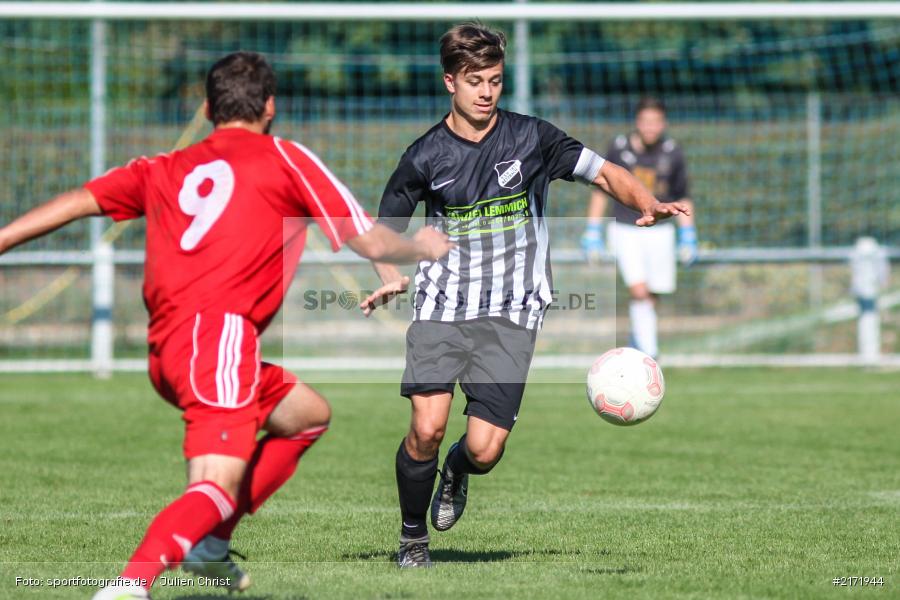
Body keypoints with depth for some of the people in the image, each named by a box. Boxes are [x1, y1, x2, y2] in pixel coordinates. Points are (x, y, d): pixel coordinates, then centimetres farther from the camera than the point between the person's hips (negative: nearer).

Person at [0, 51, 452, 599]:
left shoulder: (165, 169, 24)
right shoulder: (285, 159, 10)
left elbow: (79, 201, 11)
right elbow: (372, 243, 11)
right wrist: (424, 248, 30)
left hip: (165, 348, 7)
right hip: (219, 334, -7)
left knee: (309, 414, 25)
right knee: (220, 485, -20)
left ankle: (210, 542, 15)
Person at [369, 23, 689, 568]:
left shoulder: (531, 138, 2)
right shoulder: (426, 156, 3)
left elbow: (604, 173, 6)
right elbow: (386, 229, 13)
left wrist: (648, 205, -13)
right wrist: (391, 277, -8)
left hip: (511, 318, 0)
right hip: (442, 308, 0)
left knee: (485, 449, -11)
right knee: (427, 426, -17)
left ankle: (459, 471, 28)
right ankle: (413, 537, 8)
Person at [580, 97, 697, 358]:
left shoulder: (672, 152, -3)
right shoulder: (619, 148, -7)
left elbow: (682, 198, 8)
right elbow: (600, 190, 4)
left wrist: (688, 237, 4)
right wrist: (592, 231, 3)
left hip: (659, 231, 2)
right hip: (625, 231, -2)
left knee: (653, 296, 5)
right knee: (640, 291, -17)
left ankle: (637, 339, 32)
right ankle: (649, 355, -15)